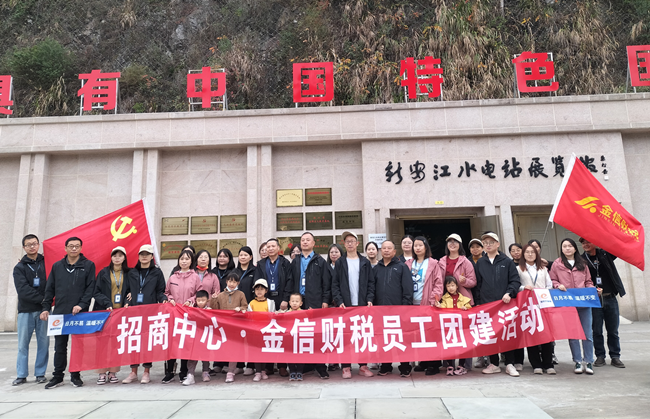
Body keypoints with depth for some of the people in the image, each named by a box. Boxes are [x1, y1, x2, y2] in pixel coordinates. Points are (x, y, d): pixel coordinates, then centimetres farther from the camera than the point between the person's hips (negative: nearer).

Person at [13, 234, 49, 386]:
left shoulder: (47, 263, 7)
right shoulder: (20, 267, 5)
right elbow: (23, 291, -7)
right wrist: (42, 298, -15)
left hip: (43, 310, 0)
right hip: (26, 311, 0)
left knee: (43, 342, 3)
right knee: (23, 344, 4)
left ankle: (40, 373, 13)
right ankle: (21, 375, 15)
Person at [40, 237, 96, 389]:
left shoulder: (88, 265, 2)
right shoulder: (57, 266, 12)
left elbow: (90, 288, -3)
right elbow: (50, 289, 13)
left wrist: (81, 304, -13)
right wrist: (45, 308, 5)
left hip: (79, 313, -3)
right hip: (59, 313, 3)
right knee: (59, 346, 8)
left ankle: (75, 375, 16)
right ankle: (58, 376, 19)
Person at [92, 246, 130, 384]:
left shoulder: (128, 274, 9)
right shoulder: (103, 273, 6)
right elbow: (96, 292, 2)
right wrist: (107, 303, -11)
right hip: (104, 311, -1)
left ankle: (113, 373, 8)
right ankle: (102, 373, 4)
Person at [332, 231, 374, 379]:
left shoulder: (365, 262, 9)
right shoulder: (340, 262, 6)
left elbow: (370, 283, 7)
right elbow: (335, 284, 2)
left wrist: (369, 299, -5)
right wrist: (339, 301, -9)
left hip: (362, 304, 1)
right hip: (345, 305, -1)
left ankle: (363, 365, 12)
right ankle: (346, 366, 7)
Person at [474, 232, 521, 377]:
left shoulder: (506, 262, 4)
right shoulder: (480, 263, 11)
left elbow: (515, 280, 1)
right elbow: (477, 283, 12)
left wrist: (509, 293, -14)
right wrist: (479, 300, 5)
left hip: (504, 303, -2)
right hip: (486, 304, 2)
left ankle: (510, 364, 10)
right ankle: (494, 364, 15)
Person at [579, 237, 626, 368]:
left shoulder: (605, 254, 5)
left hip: (610, 298, 1)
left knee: (613, 330, 8)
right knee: (597, 331, 3)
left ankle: (615, 357, 17)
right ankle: (600, 356, 15)